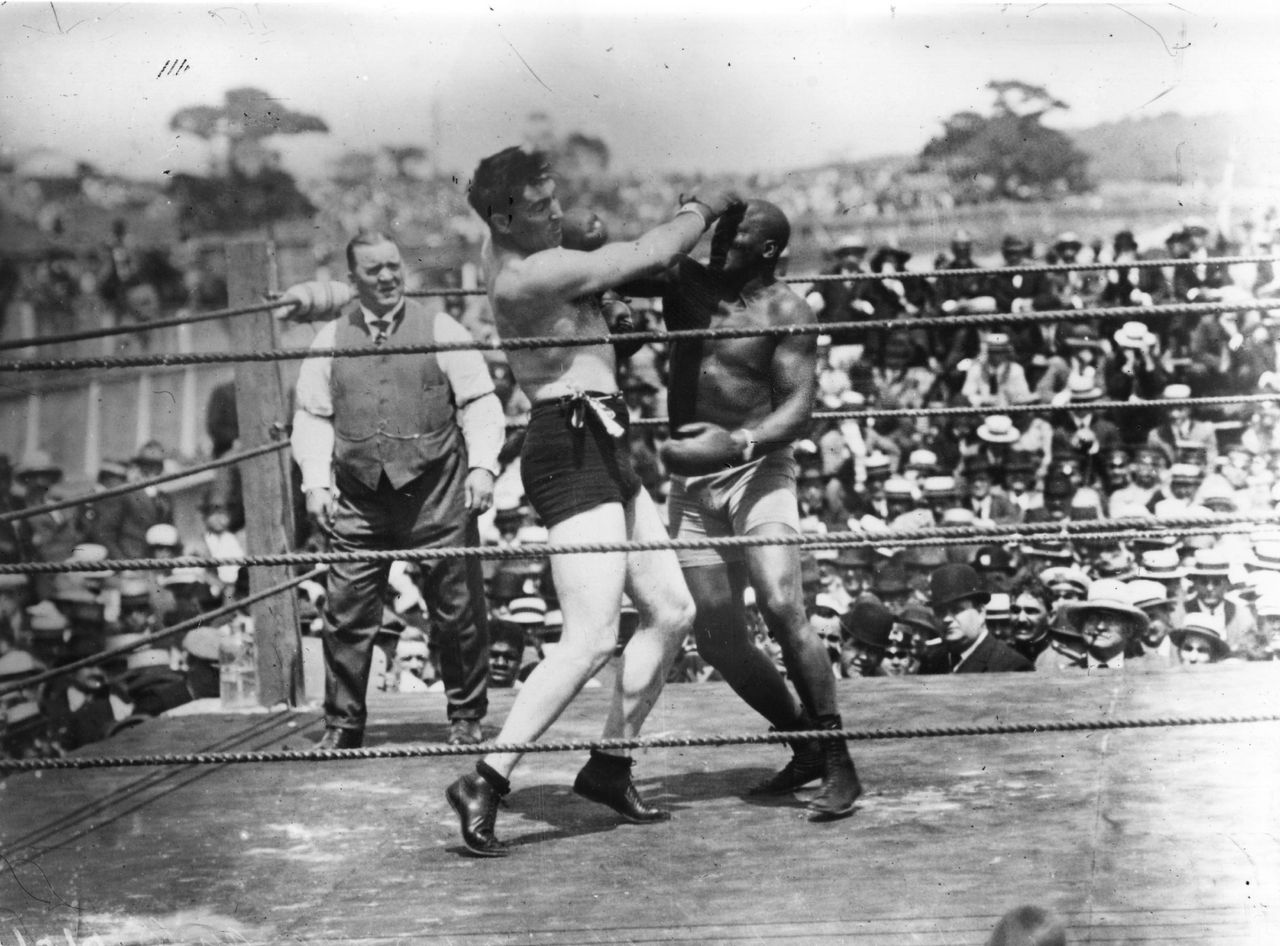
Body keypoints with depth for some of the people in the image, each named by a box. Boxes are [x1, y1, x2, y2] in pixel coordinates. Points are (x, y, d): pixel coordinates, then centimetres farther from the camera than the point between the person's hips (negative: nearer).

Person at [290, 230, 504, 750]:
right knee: (347, 614, 1)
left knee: (459, 610, 3)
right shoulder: (330, 340, 9)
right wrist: (316, 481, -1)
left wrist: (482, 465, -11)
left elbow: (480, 402, 2)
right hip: (358, 498, 1)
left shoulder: (439, 331, 4)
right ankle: (342, 723, 13)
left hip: (436, 494, -1)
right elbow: (312, 416, 10)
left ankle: (466, 717, 18)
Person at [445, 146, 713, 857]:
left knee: (671, 611, 15)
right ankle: (485, 782, -14)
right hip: (571, 450, -11)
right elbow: (650, 255, -13)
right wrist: (704, 208, 4)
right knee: (591, 639, -16)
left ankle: (609, 766, 23)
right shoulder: (527, 276, -19)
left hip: (602, 449, 11)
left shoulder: (514, 248, 10)